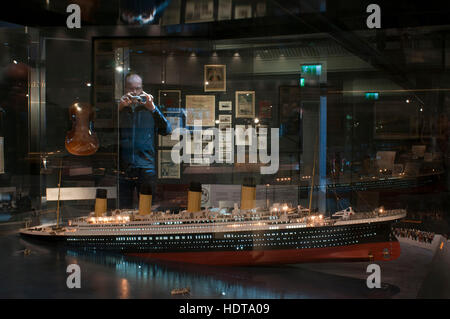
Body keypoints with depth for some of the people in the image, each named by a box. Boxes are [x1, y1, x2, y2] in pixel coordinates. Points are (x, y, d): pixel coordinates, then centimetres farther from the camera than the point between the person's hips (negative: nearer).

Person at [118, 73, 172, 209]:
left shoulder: (149, 108, 8)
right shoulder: (119, 108, 8)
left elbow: (167, 130, -5)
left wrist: (153, 109, -14)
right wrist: (119, 107, -15)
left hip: (146, 169, 0)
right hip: (123, 169, 0)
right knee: (124, 210, 5)